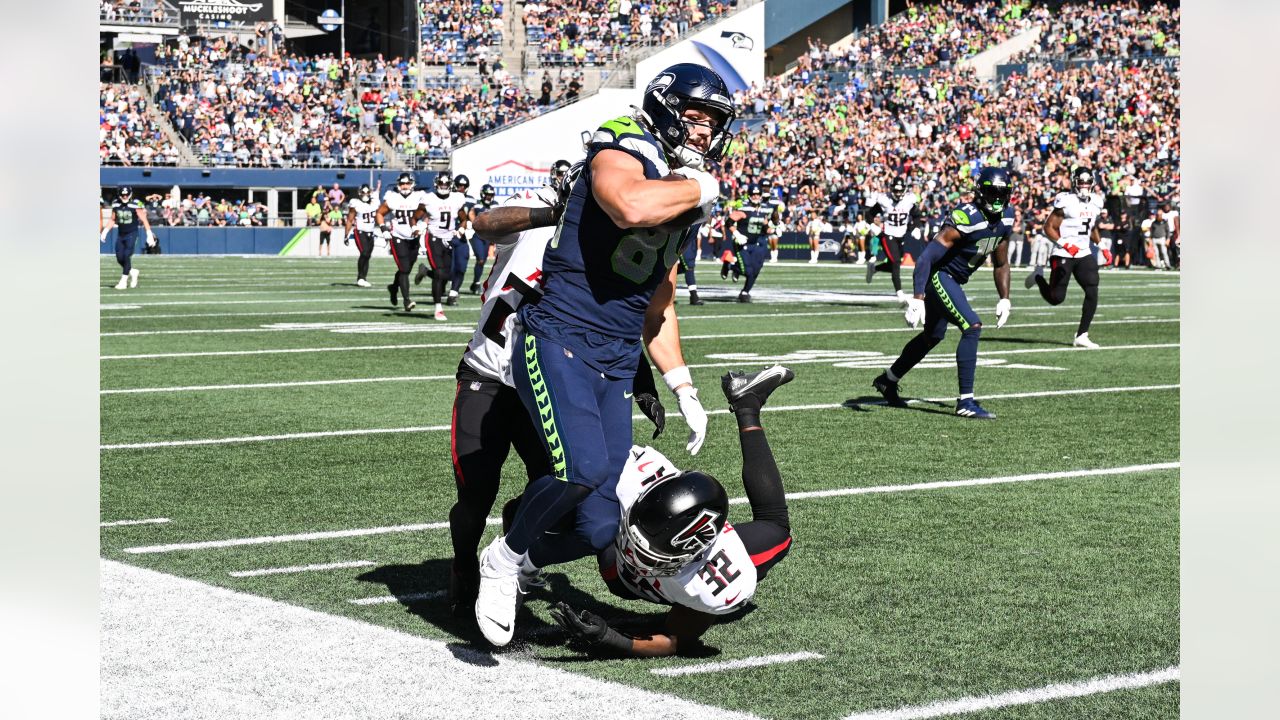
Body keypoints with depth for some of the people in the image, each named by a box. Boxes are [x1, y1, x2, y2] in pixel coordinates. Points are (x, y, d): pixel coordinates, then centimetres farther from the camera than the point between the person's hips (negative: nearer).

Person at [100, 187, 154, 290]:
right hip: (120, 234, 5)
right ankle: (133, 272, 26)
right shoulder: (115, 204, 2)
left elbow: (144, 220, -10)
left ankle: (123, 281, -3)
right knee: (119, 258, 2)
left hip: (132, 234, -5)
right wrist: (105, 231, 10)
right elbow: (112, 219, 15)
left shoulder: (136, 204, -12)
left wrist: (149, 235, -14)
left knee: (127, 257, -12)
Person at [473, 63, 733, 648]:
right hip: (559, 340, -8)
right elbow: (630, 207, -31)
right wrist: (701, 188, -14)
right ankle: (505, 558, -3)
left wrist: (683, 390, 24)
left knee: (598, 530, -2)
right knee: (583, 469, -31)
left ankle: (517, 562, 28)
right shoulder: (623, 149, -5)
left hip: (616, 367, 8)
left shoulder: (685, 202, 20)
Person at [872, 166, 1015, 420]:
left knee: (933, 336, 23)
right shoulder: (966, 219, -28)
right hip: (938, 276, -10)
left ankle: (888, 380, 42)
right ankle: (966, 401, -18)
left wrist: (1004, 299, 10)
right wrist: (917, 298, -37)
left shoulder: (1006, 217, -2)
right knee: (972, 327, -21)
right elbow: (927, 256, -31)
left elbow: (1001, 262, 13)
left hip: (953, 280, 10)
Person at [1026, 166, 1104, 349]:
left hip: (1084, 254, 6)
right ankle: (1039, 275, 30)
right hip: (1063, 256, -6)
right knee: (1056, 298, -1)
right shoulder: (1066, 202, -13)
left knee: (1092, 293, -8)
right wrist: (1065, 244, -22)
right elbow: (1049, 228, -11)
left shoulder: (1095, 202, 8)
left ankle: (1081, 336, -1)